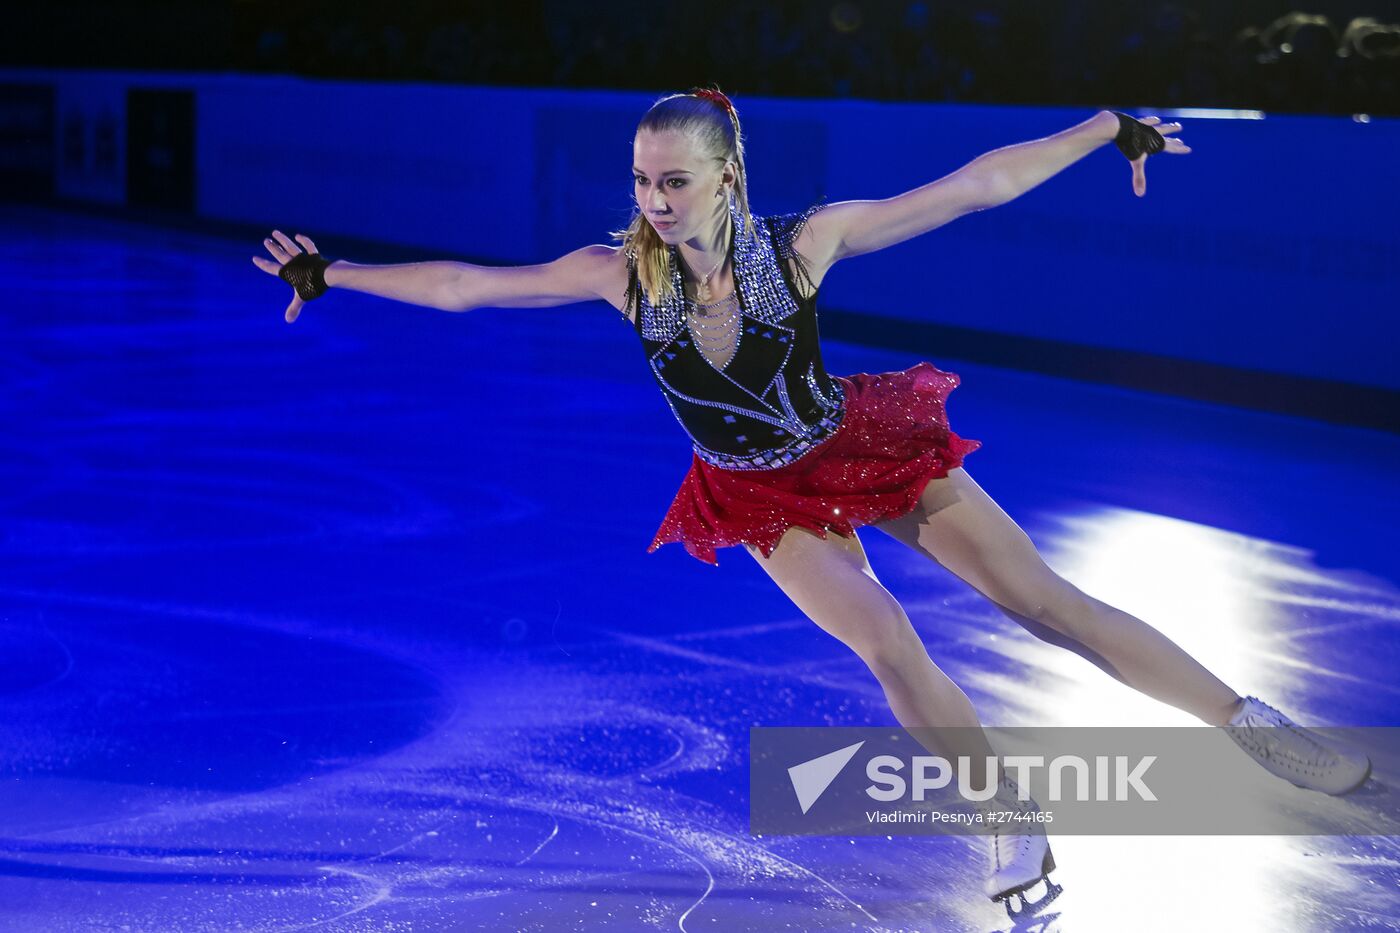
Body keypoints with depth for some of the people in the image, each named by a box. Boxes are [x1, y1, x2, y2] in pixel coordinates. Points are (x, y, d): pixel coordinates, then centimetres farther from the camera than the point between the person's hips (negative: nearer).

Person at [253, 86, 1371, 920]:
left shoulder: (804, 241, -25)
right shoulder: (622, 273, -21)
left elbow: (979, 184, -21)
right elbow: (464, 284, -14)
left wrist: (1112, 125, -17)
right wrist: (333, 275, -12)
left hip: (862, 448, -1)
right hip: (766, 497, 1)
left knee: (1045, 601, -5)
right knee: (890, 649, -16)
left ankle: (1250, 722, 4)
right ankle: (1016, 825, 2)